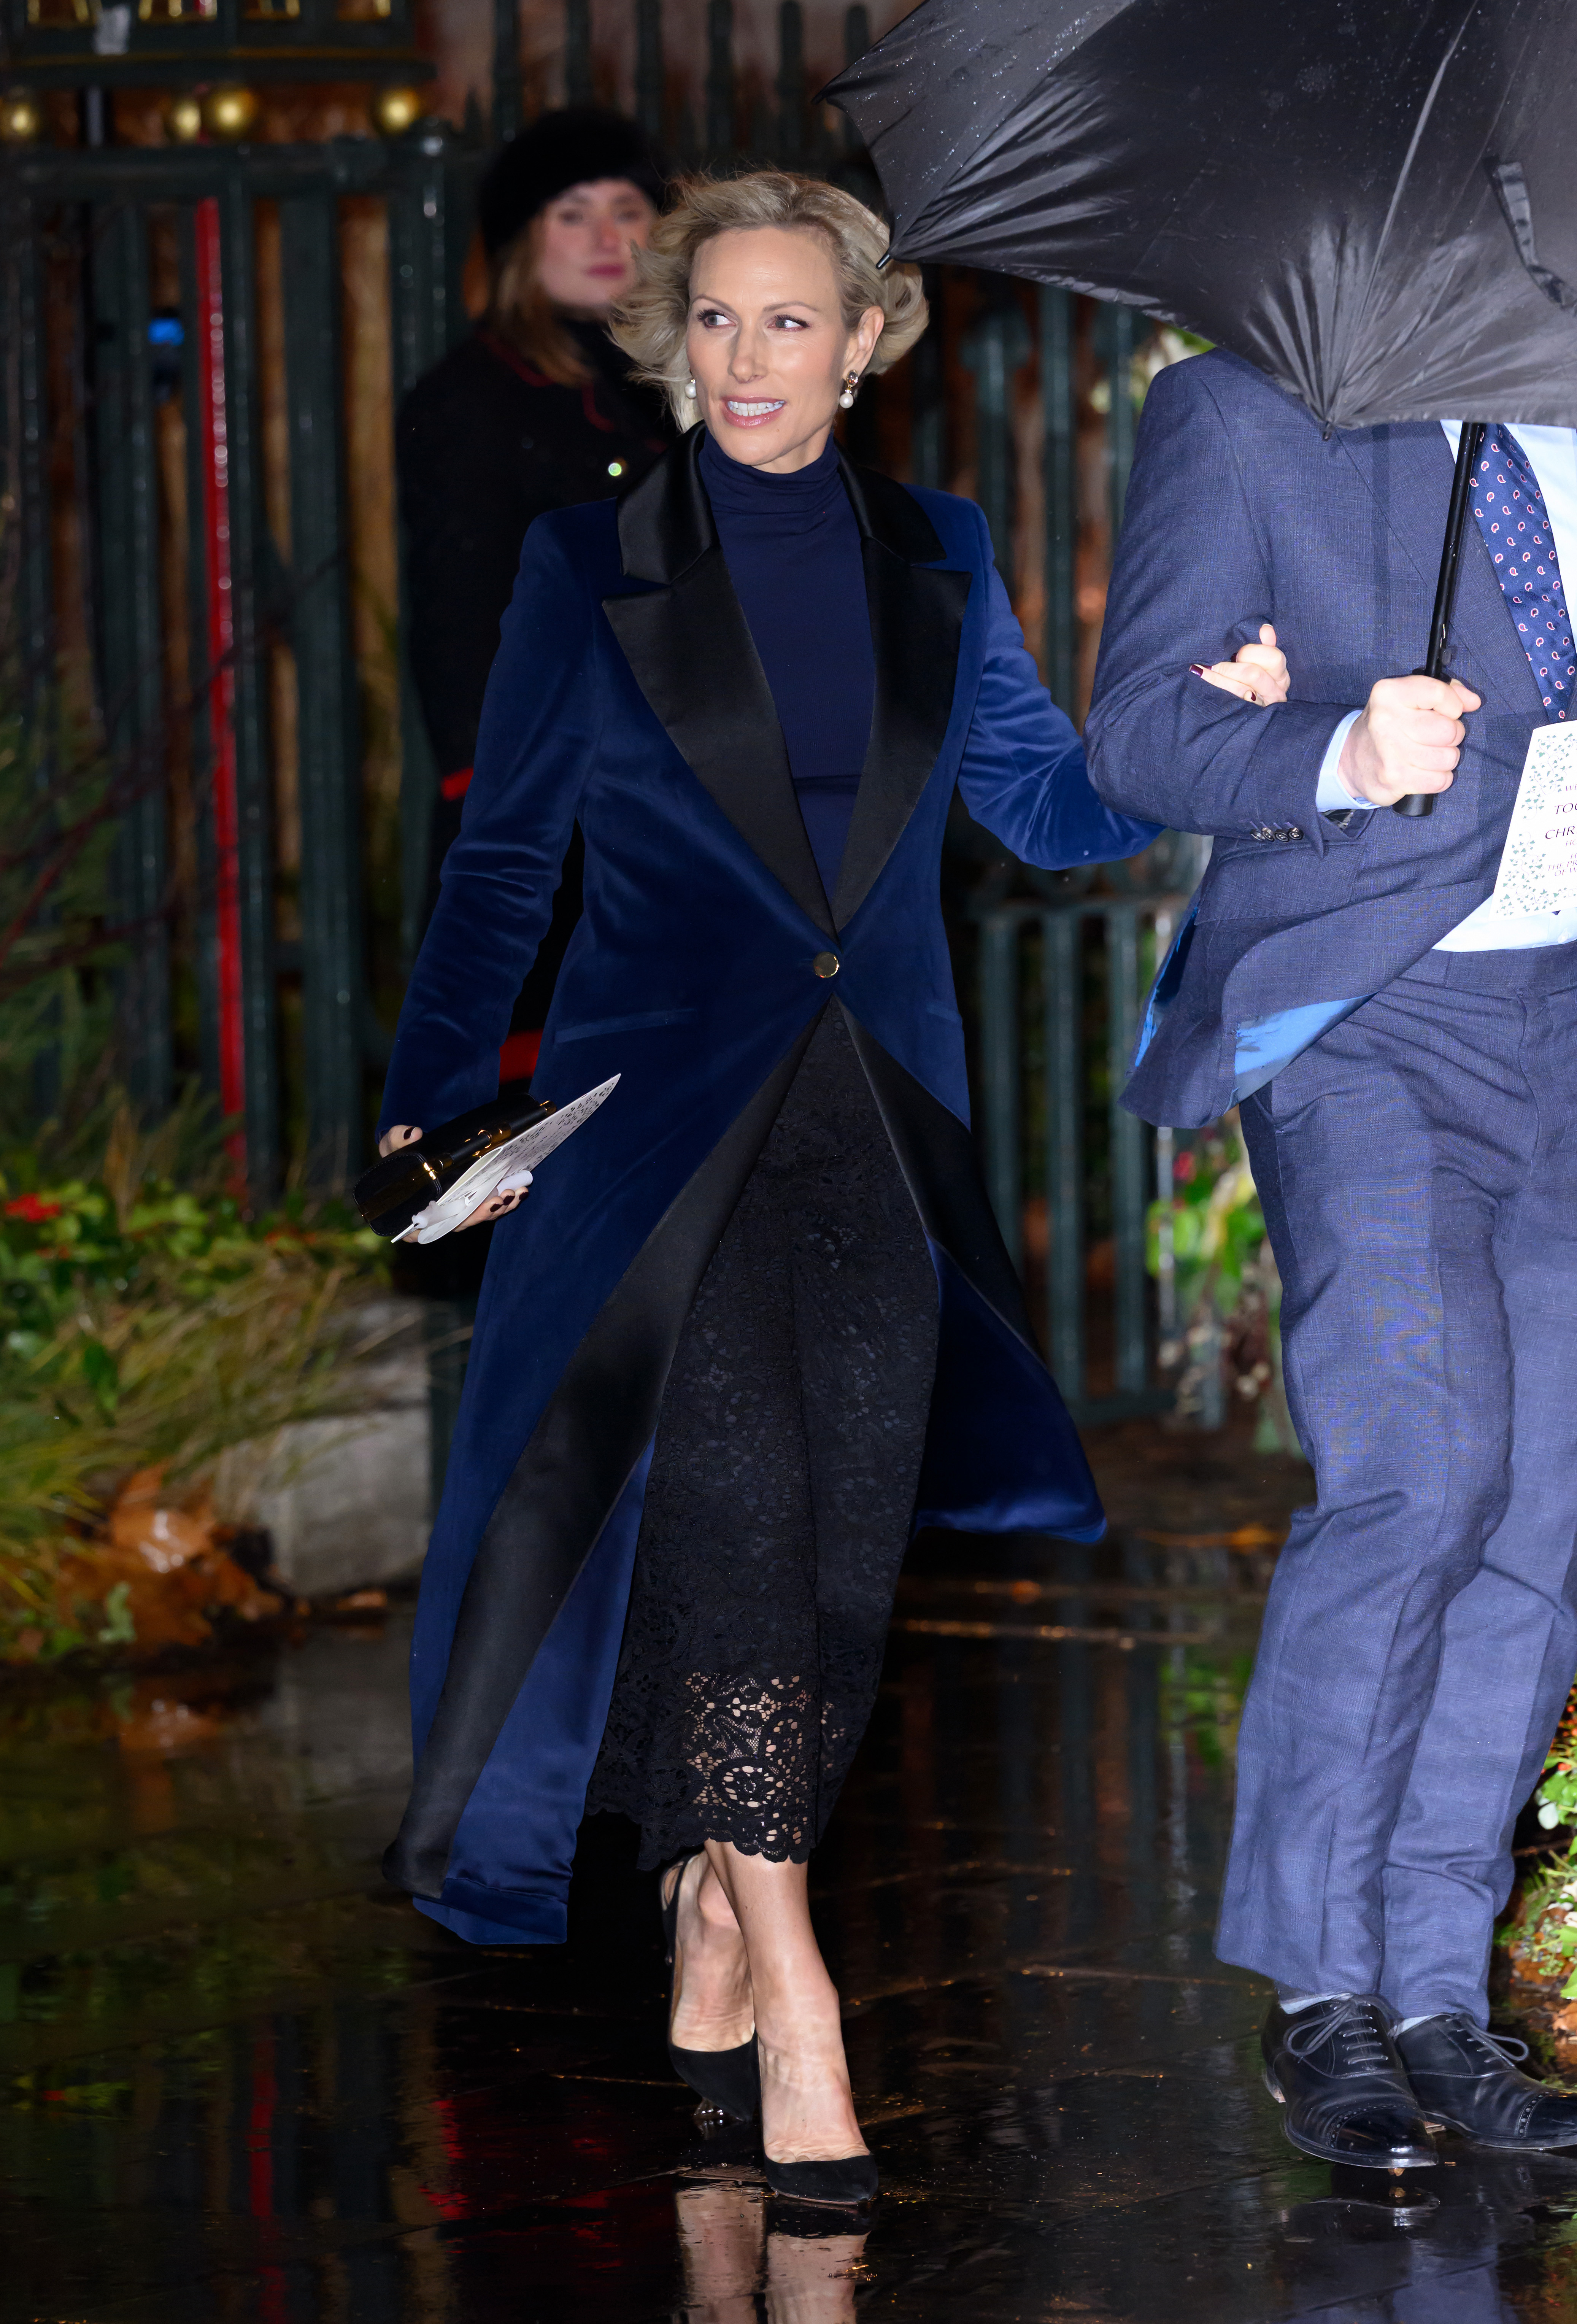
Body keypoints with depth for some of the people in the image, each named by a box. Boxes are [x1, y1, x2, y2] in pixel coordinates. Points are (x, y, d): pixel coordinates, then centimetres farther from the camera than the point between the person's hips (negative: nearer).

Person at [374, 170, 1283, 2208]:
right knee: (730, 1507, -17)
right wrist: (434, 1098, 5)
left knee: (842, 1537, 1)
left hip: (880, 1122, 3)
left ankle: (712, 1947, 17)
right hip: (660, 1114, -3)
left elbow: (1045, 803, 14)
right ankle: (786, 2004, -20)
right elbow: (504, 851, 8)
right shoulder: (591, 569, 3)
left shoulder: (934, 565, 11)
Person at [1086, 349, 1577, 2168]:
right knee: (1418, 1472, -17)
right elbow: (1134, 732, -3)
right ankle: (1314, 1982, -7)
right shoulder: (1241, 413, 3)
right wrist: (1340, 759, -20)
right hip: (1369, 1011, -5)